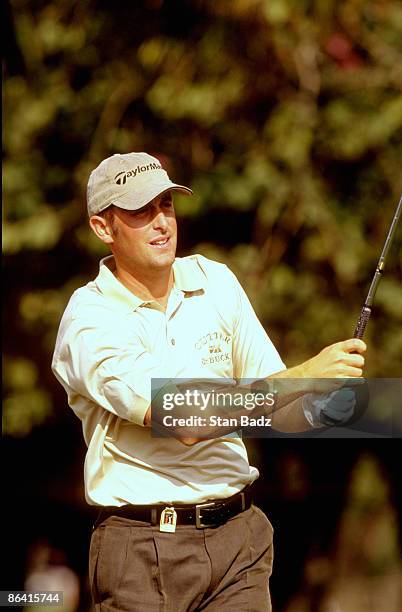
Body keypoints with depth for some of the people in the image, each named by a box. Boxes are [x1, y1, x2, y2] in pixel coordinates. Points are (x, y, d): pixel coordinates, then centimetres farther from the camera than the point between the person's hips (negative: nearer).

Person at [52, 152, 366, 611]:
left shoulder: (216, 282, 7)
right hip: (142, 551, -4)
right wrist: (304, 375, -25)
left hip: (238, 538, 4)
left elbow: (284, 411, 9)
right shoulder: (89, 319, -11)